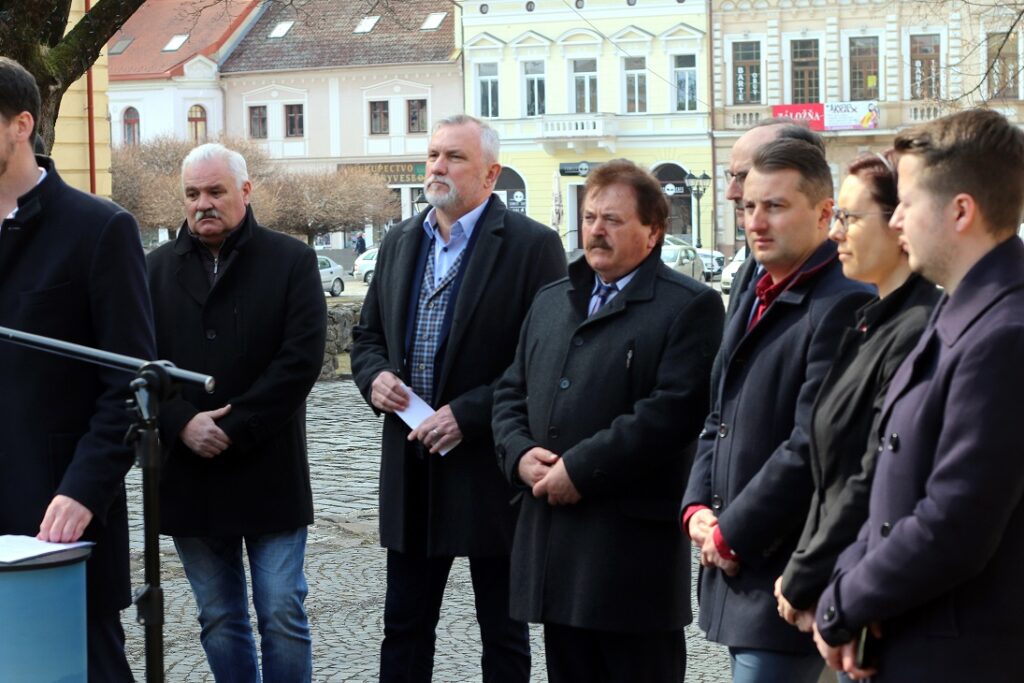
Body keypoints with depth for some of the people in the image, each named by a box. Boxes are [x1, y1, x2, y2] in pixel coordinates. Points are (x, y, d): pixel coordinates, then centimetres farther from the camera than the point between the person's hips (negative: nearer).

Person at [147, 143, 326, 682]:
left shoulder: (290, 261, 0)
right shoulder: (158, 268, 9)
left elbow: (301, 359, -9)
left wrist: (233, 429, -13)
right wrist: (182, 424, -13)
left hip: (268, 474, -3)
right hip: (188, 474, 3)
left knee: (283, 617, -1)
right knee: (219, 622, 10)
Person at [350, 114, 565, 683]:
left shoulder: (533, 246, -9)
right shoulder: (399, 242, 11)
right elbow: (368, 335, 19)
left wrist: (468, 414, -19)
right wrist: (374, 376, -4)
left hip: (489, 468, -6)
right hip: (411, 467, 6)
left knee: (503, 631, 9)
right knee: (405, 625, 13)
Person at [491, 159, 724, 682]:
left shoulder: (689, 307, -6)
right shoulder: (551, 302, 19)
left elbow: (672, 409, -17)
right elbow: (511, 392, 19)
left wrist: (580, 469, -18)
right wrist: (520, 453, -2)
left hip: (634, 547, -7)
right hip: (553, 540, 7)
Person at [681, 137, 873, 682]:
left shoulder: (843, 305, -15)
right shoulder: (755, 299, 16)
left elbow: (813, 446, -20)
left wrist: (732, 533, -14)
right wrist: (698, 509, 3)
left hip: (788, 574, -9)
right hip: (735, 563, 9)